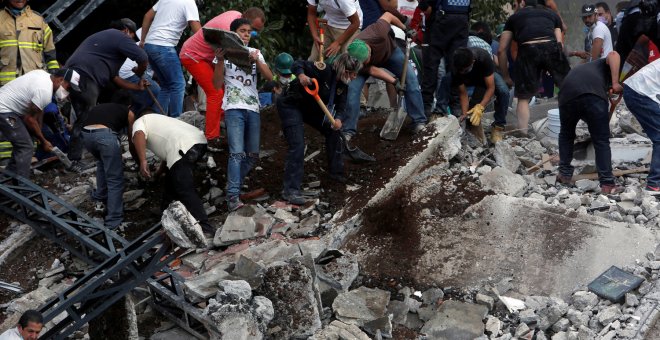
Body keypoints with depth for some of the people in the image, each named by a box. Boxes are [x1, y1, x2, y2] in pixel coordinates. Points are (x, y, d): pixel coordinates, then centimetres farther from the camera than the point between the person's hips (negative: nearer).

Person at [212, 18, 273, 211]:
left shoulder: (255, 53, 15)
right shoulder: (225, 53, 5)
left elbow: (269, 78, 3)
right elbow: (217, 84, -2)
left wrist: (256, 60, -11)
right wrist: (220, 60, -14)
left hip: (253, 109, 5)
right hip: (234, 108, -5)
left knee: (252, 155, 6)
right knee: (237, 153, -18)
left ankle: (233, 186, 23)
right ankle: (233, 196, -19)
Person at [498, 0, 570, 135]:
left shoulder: (514, 17, 29)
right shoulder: (552, 14, 33)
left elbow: (501, 50, 25)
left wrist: (506, 77, 33)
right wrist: (554, 67, 31)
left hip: (528, 50, -1)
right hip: (552, 48, 1)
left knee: (523, 97, 12)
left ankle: (523, 134, 6)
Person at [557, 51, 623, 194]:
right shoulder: (604, 64, 34)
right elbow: (613, 55, 6)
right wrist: (615, 83, 1)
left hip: (567, 95, 4)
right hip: (593, 95, -3)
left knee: (566, 135, 29)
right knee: (601, 141, 8)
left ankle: (565, 174, 32)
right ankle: (607, 184, 5)